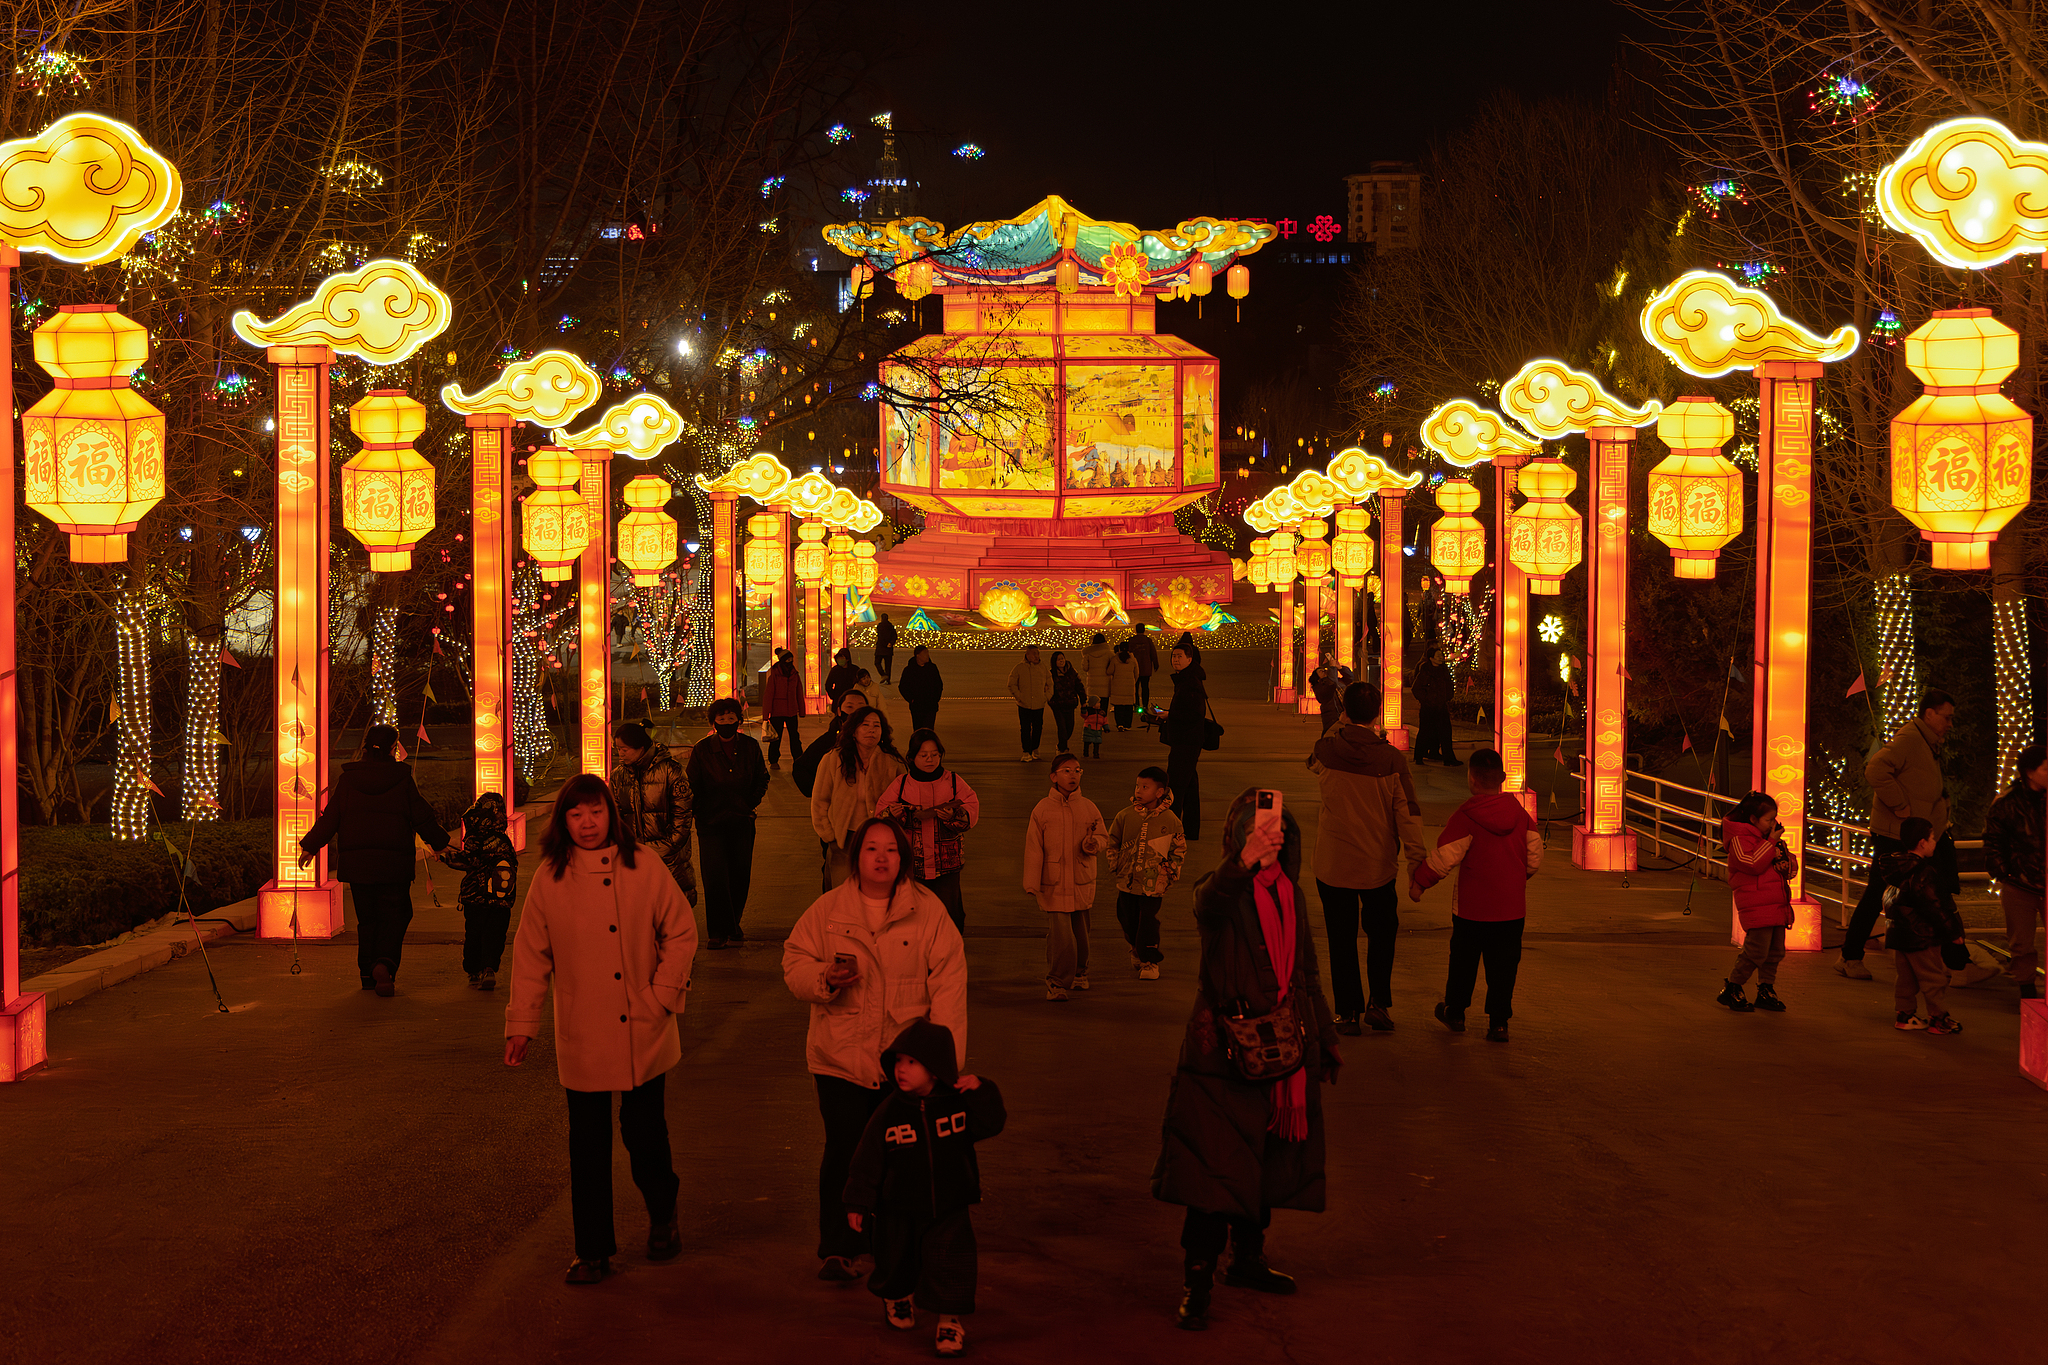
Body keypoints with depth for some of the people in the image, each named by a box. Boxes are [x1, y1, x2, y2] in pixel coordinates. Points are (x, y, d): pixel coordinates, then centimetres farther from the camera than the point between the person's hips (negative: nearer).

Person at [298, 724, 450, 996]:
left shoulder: (347, 779, 2)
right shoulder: (403, 780, -3)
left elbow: (330, 818, 4)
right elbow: (422, 818, 2)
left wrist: (309, 846, 16)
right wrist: (440, 843, 17)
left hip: (356, 861, 2)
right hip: (394, 862, -2)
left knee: (367, 919, 13)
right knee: (394, 917, 2)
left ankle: (368, 974, 16)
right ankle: (384, 965, -20)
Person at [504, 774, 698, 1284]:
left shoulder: (645, 869, -4)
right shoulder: (549, 878, -2)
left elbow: (681, 932, 2)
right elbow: (531, 954, 2)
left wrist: (663, 995, -6)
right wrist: (521, 1023, -2)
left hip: (643, 1033, 0)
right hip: (581, 1037, 0)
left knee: (645, 1130, 8)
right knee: (588, 1144, 5)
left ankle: (662, 1218, 35)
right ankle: (593, 1251, 17)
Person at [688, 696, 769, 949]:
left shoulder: (750, 747, 1)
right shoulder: (702, 749, -6)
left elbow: (762, 779, 14)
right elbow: (692, 786, 0)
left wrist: (751, 802, 3)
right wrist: (700, 810, -7)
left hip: (742, 821, 3)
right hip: (711, 823, -3)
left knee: (741, 876, 6)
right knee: (715, 878, -7)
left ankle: (733, 924, 23)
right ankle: (718, 931, 3)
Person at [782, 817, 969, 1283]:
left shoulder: (928, 912, 1)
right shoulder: (828, 908, 5)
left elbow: (948, 984, -2)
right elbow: (794, 964, 8)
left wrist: (945, 1055, -9)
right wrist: (826, 978, -15)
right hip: (841, 1057, 0)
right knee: (844, 1152, -2)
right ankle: (838, 1249, 14)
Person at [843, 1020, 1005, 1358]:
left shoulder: (957, 1102, -7)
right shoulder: (889, 1111, -10)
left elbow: (991, 1125, -8)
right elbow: (867, 1160, -6)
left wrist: (982, 1091, -21)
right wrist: (858, 1203, -5)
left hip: (949, 1207, -1)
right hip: (899, 1210, 1)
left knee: (951, 1261, -10)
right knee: (896, 1259, 15)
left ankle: (950, 1320, 6)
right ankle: (898, 1298, 46)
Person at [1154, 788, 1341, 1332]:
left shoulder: (1290, 896, 11)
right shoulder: (1224, 893, -10)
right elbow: (1209, 904, -37)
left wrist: (1325, 1039, 22)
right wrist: (1244, 862, -55)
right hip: (1225, 1057, -6)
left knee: (1269, 1164, 15)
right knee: (1216, 1169, -8)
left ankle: (1248, 1258, 32)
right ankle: (1196, 1281, -2)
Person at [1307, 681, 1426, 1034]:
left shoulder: (1327, 750, -9)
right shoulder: (1392, 759, -12)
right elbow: (1408, 813, -10)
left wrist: (1340, 727, 18)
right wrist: (1417, 860, -4)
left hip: (1332, 865, 0)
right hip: (1378, 866, 0)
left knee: (1342, 939, 10)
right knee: (1381, 934, 19)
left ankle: (1348, 1012, 12)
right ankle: (1378, 1002, 11)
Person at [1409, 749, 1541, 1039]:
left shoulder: (1465, 817, -16)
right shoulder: (1520, 813, 0)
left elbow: (1442, 859, -16)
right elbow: (1535, 856, 7)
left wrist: (1418, 881, -2)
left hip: (1472, 907, -3)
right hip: (1512, 907, 3)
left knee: (1463, 961, 15)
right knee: (1503, 966, 8)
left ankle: (1455, 1012, 29)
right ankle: (1499, 1022, 8)